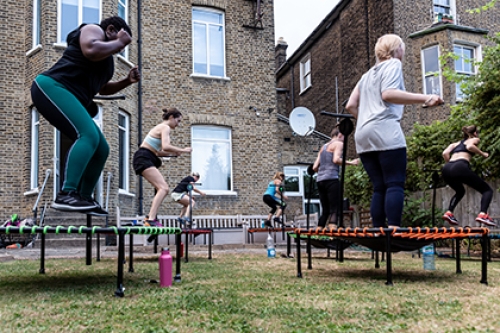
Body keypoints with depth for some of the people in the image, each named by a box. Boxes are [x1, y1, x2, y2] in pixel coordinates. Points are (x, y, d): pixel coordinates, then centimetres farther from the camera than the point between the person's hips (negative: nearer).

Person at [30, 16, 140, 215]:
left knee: (101, 150, 6)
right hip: (52, 88, -10)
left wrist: (127, 81, 20)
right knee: (89, 135, -29)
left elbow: (102, 88, 34)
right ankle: (66, 195, -35)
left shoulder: (106, 57, 28)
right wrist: (119, 42, -5)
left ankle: (84, 199, 10)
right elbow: (91, 51, -20)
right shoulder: (93, 30, 3)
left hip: (69, 99, 10)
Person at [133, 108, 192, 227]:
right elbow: (165, 146, -24)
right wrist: (182, 150, -13)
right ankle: (151, 220, -30)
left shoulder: (162, 127, 23)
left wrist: (174, 153, 13)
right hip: (144, 159, -11)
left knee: (162, 188, 16)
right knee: (164, 188, -21)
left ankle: (151, 216, 18)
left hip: (145, 159, 11)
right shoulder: (165, 127, -8)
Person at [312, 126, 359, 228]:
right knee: (334, 210, -12)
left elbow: (315, 167, 17)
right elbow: (336, 159, -14)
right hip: (331, 179, -7)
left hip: (320, 180, 7)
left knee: (325, 211, 10)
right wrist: (351, 163, -5)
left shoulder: (323, 147, 26)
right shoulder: (339, 143, 6)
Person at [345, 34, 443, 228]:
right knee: (395, 184, -11)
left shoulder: (368, 74, 28)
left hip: (362, 136, 7)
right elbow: (388, 94, -13)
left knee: (379, 188, 4)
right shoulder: (393, 64, 7)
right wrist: (425, 99, -19)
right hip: (385, 131, -7)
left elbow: (350, 106, 22)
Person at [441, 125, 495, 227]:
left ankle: (449, 213, 12)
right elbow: (469, 146, -3)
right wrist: (483, 154, 10)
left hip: (446, 169, 6)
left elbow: (445, 153, 15)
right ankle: (483, 214, -16)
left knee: (460, 192, 33)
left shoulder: (456, 143, 34)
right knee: (487, 190, 8)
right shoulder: (475, 139, 21)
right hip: (460, 167, -6)